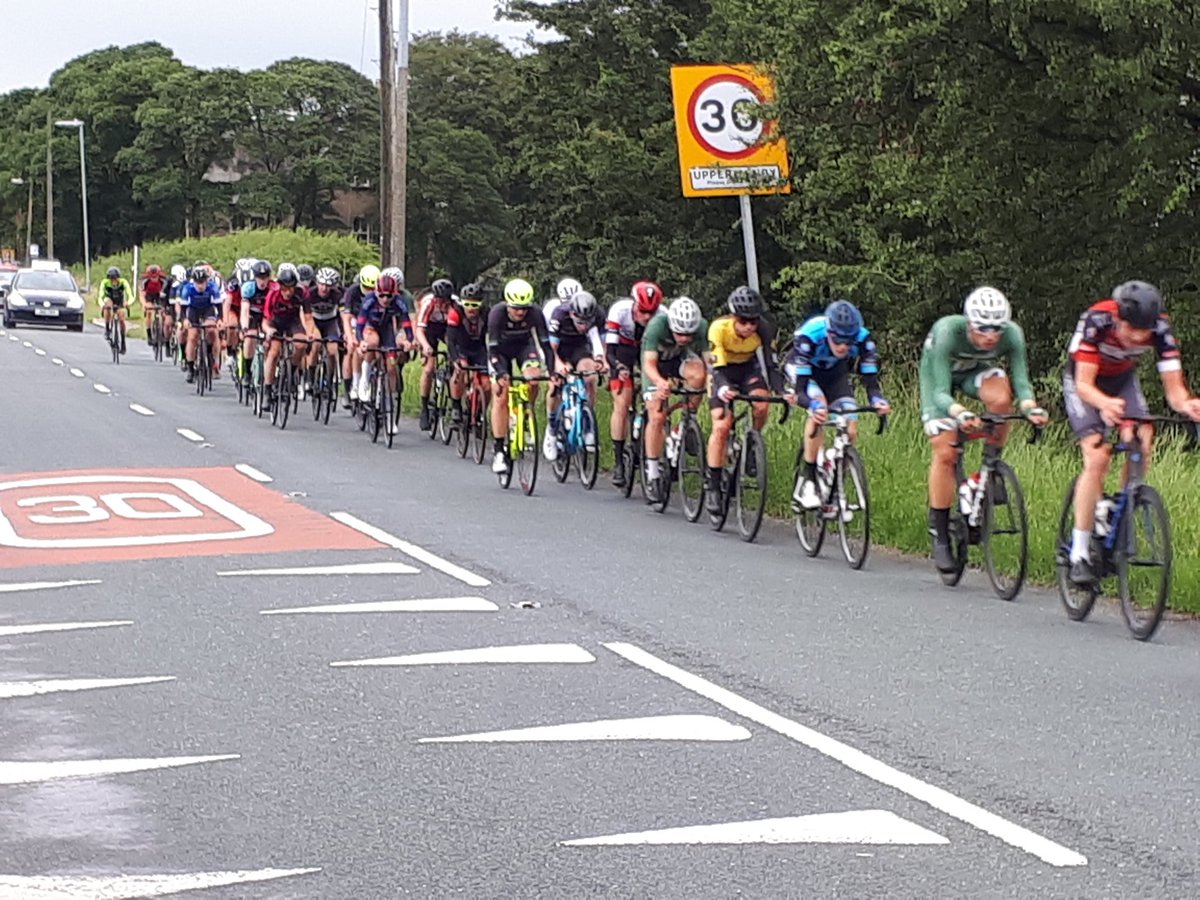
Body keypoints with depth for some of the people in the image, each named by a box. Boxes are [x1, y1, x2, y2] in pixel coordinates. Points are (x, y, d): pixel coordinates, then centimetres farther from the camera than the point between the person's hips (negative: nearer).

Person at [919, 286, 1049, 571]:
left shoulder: (1012, 334, -31)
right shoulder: (947, 332, -39)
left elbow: (1021, 380, -30)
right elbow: (941, 392, -40)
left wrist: (1029, 407, -52)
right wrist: (959, 413, -60)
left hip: (978, 371, 2)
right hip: (940, 374, -2)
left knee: (1001, 397, -34)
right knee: (945, 452, -13)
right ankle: (939, 535, -1)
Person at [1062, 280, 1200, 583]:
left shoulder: (1160, 329, -28)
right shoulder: (1096, 320, -36)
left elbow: (1173, 387, -28)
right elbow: (1084, 385, -38)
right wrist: (1105, 404, -59)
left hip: (1123, 380, 3)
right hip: (1085, 381, -3)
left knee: (1141, 444, -23)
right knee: (1098, 458, -20)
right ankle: (1079, 554, -16)